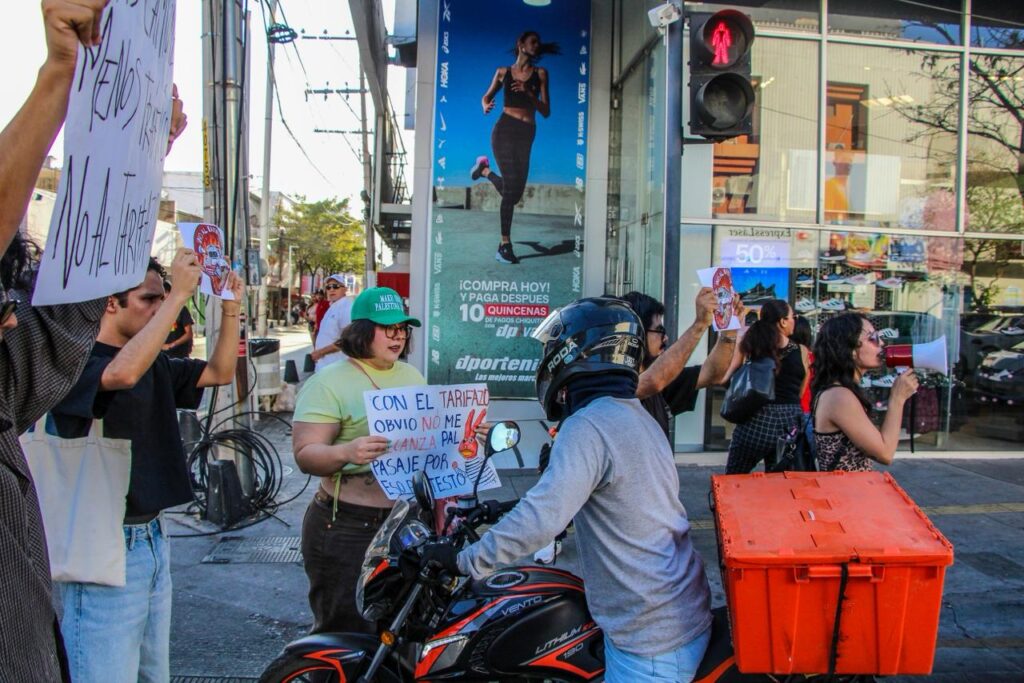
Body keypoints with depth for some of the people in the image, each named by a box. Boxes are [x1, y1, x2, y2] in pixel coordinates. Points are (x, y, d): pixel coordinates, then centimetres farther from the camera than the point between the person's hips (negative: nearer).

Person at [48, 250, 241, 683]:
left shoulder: (155, 363, 12)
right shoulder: (77, 362, -15)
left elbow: (220, 372, 17)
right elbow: (123, 373, -36)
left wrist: (231, 308, 5)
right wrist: (180, 293, -31)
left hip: (152, 537, 9)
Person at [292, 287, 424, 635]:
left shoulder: (412, 377, 14)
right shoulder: (328, 383, -7)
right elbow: (305, 454, -14)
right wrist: (346, 452, -33)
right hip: (347, 530, -5)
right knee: (345, 632, 2)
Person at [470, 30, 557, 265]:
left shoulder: (540, 74, 9)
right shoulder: (503, 72, 8)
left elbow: (546, 111, 3)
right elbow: (486, 97, 20)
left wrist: (529, 94, -14)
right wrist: (486, 106, -4)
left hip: (526, 135, 3)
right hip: (504, 130, -3)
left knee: (514, 192, 4)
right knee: (512, 186, -13)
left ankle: (486, 170, 34)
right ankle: (505, 245, -7)